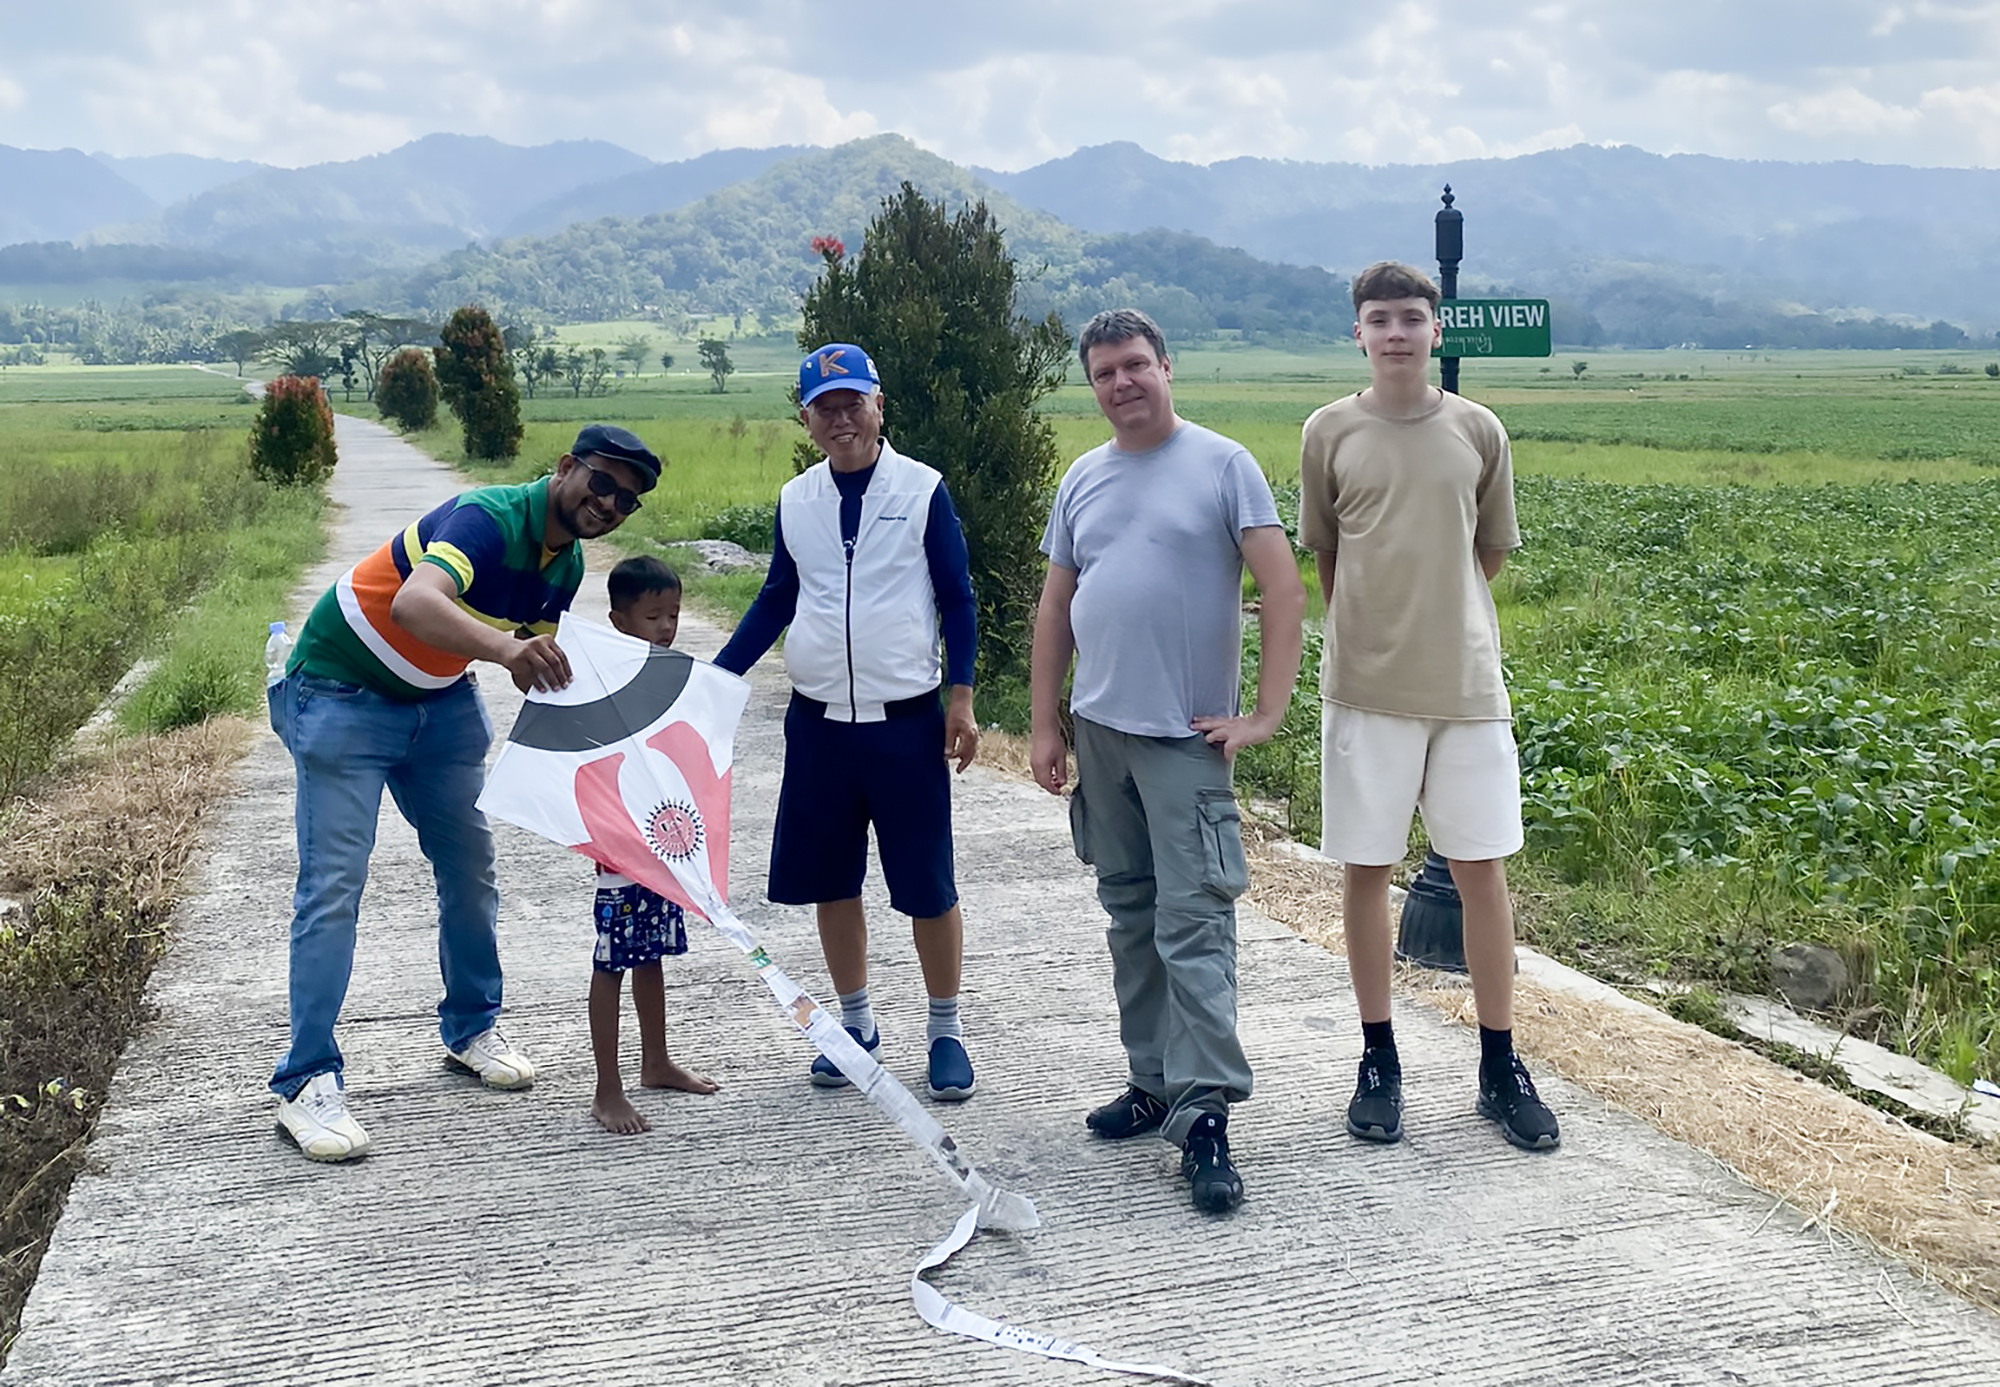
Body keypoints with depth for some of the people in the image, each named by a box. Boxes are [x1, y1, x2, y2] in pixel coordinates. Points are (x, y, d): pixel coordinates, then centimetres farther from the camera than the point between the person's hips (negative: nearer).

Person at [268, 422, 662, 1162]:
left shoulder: (566, 563, -2)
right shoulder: (490, 517, -29)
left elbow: (542, 666, 12)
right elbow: (414, 605, -48)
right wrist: (506, 648, -65)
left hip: (439, 700, 8)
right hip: (341, 697, -8)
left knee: (470, 866, 13)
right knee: (333, 886, -10)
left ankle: (470, 1027, 31)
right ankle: (307, 1082, -4)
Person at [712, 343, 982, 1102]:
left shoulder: (923, 490, -4)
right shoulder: (794, 500, 5)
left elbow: (956, 597, -1)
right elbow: (776, 599, 14)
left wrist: (961, 697, -6)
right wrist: (713, 681, 7)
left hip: (906, 719, -3)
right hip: (818, 720, 4)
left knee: (927, 884, 2)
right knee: (830, 880, 11)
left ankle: (945, 1030, 19)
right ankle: (856, 1022, 28)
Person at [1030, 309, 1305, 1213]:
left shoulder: (1222, 464, -4)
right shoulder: (1083, 479, 12)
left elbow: (1284, 590, -9)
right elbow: (1055, 607, 15)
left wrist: (1266, 714, -14)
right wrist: (1044, 725, 11)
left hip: (1185, 734, -6)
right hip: (1099, 729, 6)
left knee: (1192, 923, -10)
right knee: (1130, 912, 13)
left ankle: (1204, 1117, -9)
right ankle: (1155, 1081, 24)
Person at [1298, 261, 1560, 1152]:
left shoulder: (1477, 432, 3)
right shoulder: (1331, 432, 1)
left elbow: (1489, 554, 13)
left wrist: (1443, 629, 10)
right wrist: (1371, 637, 9)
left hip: (1467, 684, 1)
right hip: (1365, 687, 0)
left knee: (1482, 869, 4)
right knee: (1367, 869, 5)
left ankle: (1500, 1067, 17)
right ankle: (1379, 1061, 20)